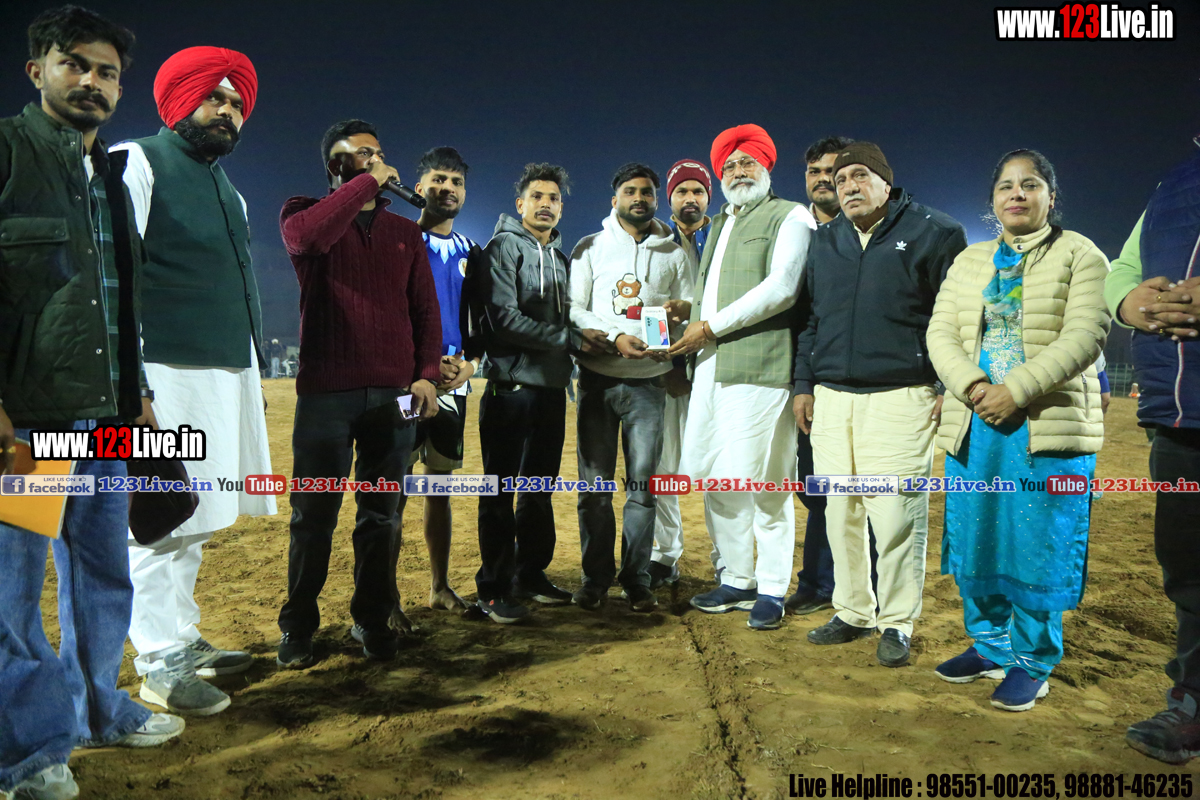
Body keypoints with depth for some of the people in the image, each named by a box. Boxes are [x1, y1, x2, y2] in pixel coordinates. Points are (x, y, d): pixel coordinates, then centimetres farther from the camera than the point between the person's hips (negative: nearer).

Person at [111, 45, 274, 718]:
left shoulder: (230, 192, 23)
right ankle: (160, 662, 5)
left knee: (195, 520, 12)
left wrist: (254, 371, 18)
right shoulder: (138, 163, -1)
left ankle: (185, 639, 22)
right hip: (169, 375, -8)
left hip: (230, 376, 8)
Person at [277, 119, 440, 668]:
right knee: (314, 516, 2)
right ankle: (298, 628, 15)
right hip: (325, 392, -2)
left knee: (381, 517, 6)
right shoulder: (306, 212, 8)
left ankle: (372, 620, 18)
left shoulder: (406, 232, 18)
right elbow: (307, 236, -18)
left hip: (393, 394, 3)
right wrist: (366, 183, -9)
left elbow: (426, 310, 13)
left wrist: (427, 374, -1)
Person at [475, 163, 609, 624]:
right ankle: (495, 589, 7)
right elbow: (505, 319, -15)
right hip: (511, 384, -7)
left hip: (551, 386, 7)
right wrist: (570, 339, -12)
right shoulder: (504, 247, -3)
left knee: (540, 488, 13)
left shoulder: (561, 257, 19)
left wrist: (585, 340, 2)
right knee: (501, 490, -1)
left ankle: (531, 576, 24)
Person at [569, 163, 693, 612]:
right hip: (598, 378, -1)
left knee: (643, 484, 1)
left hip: (649, 381, 1)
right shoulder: (590, 248, 9)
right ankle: (595, 578, 11)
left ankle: (636, 579, 10)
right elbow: (573, 310, 1)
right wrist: (615, 338, -13)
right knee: (595, 483, 0)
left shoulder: (674, 253, 13)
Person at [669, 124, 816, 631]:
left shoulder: (789, 217, 1)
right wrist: (692, 334, 9)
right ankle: (736, 579, 21)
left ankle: (772, 589, 8)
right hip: (710, 365, 8)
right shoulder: (718, 224, 25)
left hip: (758, 365, -7)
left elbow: (781, 288, -13)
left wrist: (712, 326, -12)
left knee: (761, 481, -6)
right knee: (709, 474, 7)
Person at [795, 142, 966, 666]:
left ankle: (897, 623, 10)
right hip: (831, 397, 5)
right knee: (840, 512, 7)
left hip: (900, 396, -5)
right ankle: (853, 612, 22)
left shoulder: (934, 233, 2)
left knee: (896, 516, -5)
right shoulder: (824, 242, 18)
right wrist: (804, 383, 15)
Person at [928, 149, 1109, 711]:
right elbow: (941, 332, 6)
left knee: (1036, 547, -1)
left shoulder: (1080, 256, 2)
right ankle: (989, 647, 26)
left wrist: (1016, 390, -21)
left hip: (1050, 426, -4)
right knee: (973, 542, 8)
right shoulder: (969, 261, 16)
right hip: (972, 425, 4)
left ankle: (1032, 665, 15)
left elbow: (1086, 336, -11)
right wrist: (973, 387, -13)